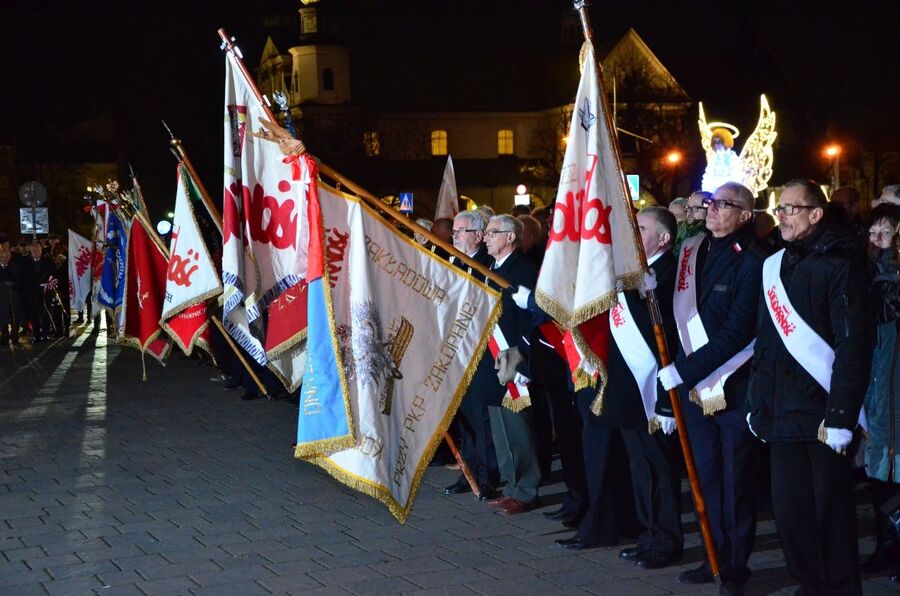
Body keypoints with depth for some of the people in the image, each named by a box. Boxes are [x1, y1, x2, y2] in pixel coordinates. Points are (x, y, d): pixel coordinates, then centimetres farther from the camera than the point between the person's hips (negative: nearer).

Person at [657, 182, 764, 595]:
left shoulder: (750, 263, -12)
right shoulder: (692, 253, 7)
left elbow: (737, 332, -18)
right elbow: (681, 319, 9)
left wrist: (683, 370, -20)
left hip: (734, 387, -5)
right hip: (693, 385, 6)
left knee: (735, 482, 4)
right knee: (707, 477, 13)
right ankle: (717, 557, 24)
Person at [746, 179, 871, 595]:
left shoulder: (838, 264, -8)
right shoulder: (774, 266, 13)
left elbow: (853, 344, -15)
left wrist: (841, 416, -19)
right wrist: (757, 403, 12)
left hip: (825, 415, -6)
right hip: (783, 415, 6)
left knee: (832, 513, 2)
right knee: (789, 513, 8)